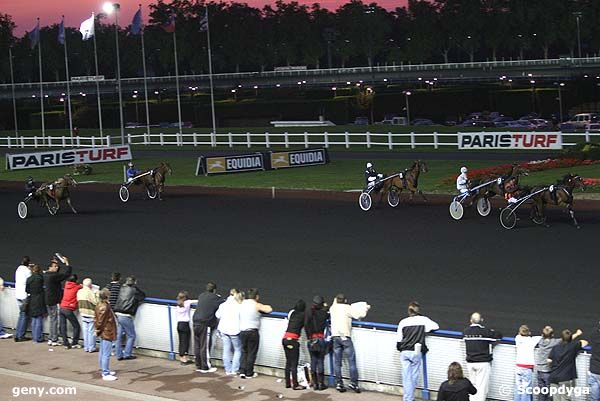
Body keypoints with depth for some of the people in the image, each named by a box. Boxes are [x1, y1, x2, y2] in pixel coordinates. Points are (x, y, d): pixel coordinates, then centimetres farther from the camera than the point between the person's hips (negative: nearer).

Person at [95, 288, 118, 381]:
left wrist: (97, 330, 17)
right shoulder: (104, 308, -23)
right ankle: (106, 374, -2)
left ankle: (105, 371, 30)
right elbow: (100, 321, -20)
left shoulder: (99, 306, 7)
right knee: (106, 354, -6)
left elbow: (96, 319, 14)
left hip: (103, 334, 11)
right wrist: (98, 330, -5)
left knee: (102, 353, 18)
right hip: (107, 333, -11)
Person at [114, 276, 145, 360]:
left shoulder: (122, 288, 13)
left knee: (119, 336, 10)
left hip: (117, 315, 6)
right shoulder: (134, 290, -1)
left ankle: (119, 355, 14)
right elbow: (143, 296, 12)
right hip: (126, 316, -6)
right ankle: (127, 354, 6)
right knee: (131, 336, 7)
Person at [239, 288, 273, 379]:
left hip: (242, 331, 5)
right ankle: (249, 373, 10)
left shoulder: (242, 304, 7)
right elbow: (269, 310, -11)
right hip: (252, 332, -5)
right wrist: (266, 306, 13)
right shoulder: (257, 305, -8)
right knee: (252, 352, 5)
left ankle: (242, 371, 6)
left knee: (244, 351, 14)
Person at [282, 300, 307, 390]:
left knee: (288, 362, 13)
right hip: (293, 340, -6)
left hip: (285, 338, 6)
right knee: (294, 363, -3)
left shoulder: (291, 313, 12)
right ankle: (295, 385, -1)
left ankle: (288, 383, 17)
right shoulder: (303, 315, -3)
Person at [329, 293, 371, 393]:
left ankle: (339, 383, 5)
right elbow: (360, 314, -4)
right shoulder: (347, 308, -2)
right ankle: (353, 382, -8)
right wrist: (366, 307, 13)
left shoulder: (333, 308, 11)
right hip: (345, 336, -5)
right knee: (351, 360, -2)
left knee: (337, 362, 6)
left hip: (335, 336, 5)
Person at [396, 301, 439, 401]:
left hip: (404, 352, 1)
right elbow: (436, 326, 8)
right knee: (414, 376, 8)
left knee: (406, 377, 2)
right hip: (416, 352, -1)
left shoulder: (403, 322, 4)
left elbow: (399, 339, 6)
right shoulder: (423, 320, 0)